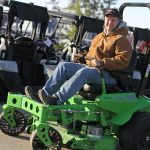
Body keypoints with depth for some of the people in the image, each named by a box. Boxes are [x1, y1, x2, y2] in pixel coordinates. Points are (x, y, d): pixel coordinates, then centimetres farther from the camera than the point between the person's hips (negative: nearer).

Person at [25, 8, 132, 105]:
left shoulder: (122, 40, -1)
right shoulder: (99, 36, 24)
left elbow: (123, 62, -13)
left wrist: (102, 63, -22)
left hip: (108, 74, -8)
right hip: (89, 67, 8)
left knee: (83, 72, -37)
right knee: (63, 66, -9)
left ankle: (57, 100, -48)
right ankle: (45, 93, -21)